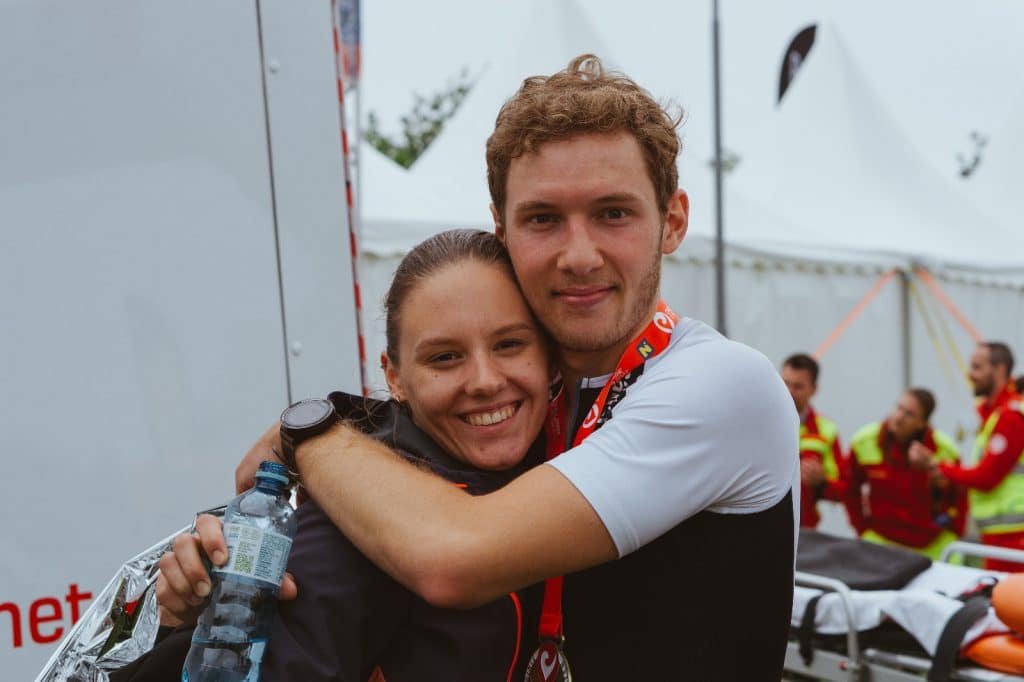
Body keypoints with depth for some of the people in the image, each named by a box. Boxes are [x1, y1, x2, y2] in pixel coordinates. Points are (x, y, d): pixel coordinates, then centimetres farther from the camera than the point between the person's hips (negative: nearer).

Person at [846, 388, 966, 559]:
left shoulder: (944, 449, -12)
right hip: (881, 540, 0)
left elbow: (959, 496, 3)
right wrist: (864, 527, 2)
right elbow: (851, 489, 2)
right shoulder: (863, 442, -12)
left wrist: (953, 533, 1)